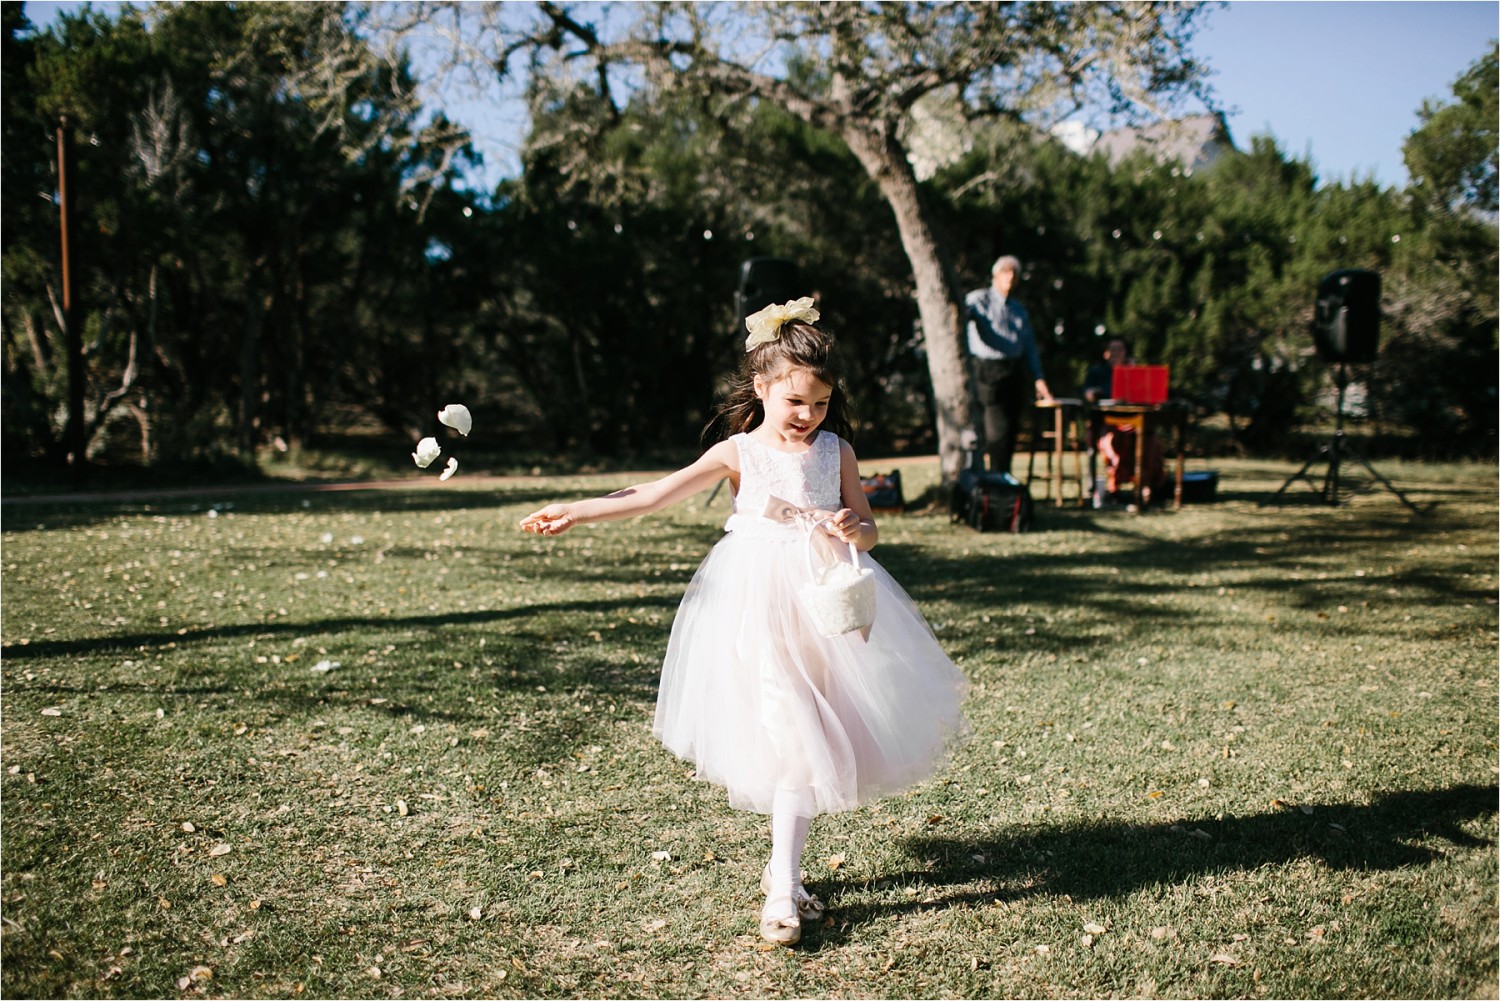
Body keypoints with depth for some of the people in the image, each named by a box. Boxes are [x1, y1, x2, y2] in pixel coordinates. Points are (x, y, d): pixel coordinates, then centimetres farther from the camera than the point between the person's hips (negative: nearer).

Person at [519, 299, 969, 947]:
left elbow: (868, 528, 7)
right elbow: (656, 494, -5)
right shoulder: (739, 452, 1)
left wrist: (851, 529, -17)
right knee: (785, 734, -7)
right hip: (757, 602, -2)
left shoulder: (836, 449, 7)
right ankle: (784, 884, 5)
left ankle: (783, 874, 16)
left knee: (805, 734, 2)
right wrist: (576, 512, -12)